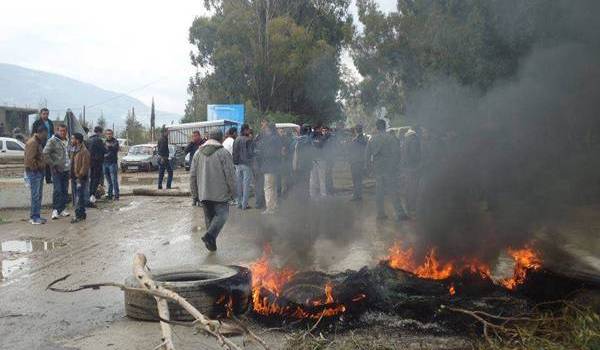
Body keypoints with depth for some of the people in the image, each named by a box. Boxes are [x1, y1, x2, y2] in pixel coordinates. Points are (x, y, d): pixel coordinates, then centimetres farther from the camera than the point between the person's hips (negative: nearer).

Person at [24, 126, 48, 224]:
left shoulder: (39, 142, 18)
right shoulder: (32, 142, -14)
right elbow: (30, 159, -22)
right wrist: (36, 167, -17)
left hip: (39, 172, 10)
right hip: (34, 172, -10)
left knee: (39, 195, 13)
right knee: (35, 196, -7)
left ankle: (36, 216, 20)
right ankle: (34, 217, -3)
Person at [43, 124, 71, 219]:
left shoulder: (67, 141, 14)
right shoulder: (52, 141, -9)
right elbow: (45, 153, -14)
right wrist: (52, 165, -14)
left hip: (66, 169, 7)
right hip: (57, 170, -7)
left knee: (65, 190, 8)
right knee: (57, 189, -11)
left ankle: (62, 209, 16)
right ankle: (55, 210, -4)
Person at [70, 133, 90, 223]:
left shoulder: (84, 151, -14)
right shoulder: (73, 150, 14)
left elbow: (85, 166, -18)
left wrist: (80, 176, -19)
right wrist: (71, 176, 14)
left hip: (80, 178, -9)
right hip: (74, 177, 9)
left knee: (79, 198, -7)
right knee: (76, 197, 13)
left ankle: (79, 215, -2)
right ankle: (81, 214, 21)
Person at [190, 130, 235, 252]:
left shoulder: (198, 153, 9)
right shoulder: (223, 153, -8)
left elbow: (192, 176, 10)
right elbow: (230, 175, -10)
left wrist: (195, 194, 16)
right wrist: (232, 191, 2)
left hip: (203, 193, 5)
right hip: (220, 193, -5)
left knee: (209, 217, 15)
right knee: (222, 214, 5)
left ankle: (211, 243, 17)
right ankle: (210, 235, -14)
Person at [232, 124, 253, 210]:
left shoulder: (236, 140, 6)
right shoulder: (248, 140, -12)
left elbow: (234, 152, 9)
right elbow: (250, 152, -13)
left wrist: (235, 162, 15)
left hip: (238, 164, 6)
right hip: (246, 164, -6)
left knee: (238, 184, 11)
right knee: (246, 184, -1)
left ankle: (239, 203, 16)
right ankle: (244, 205, -1)